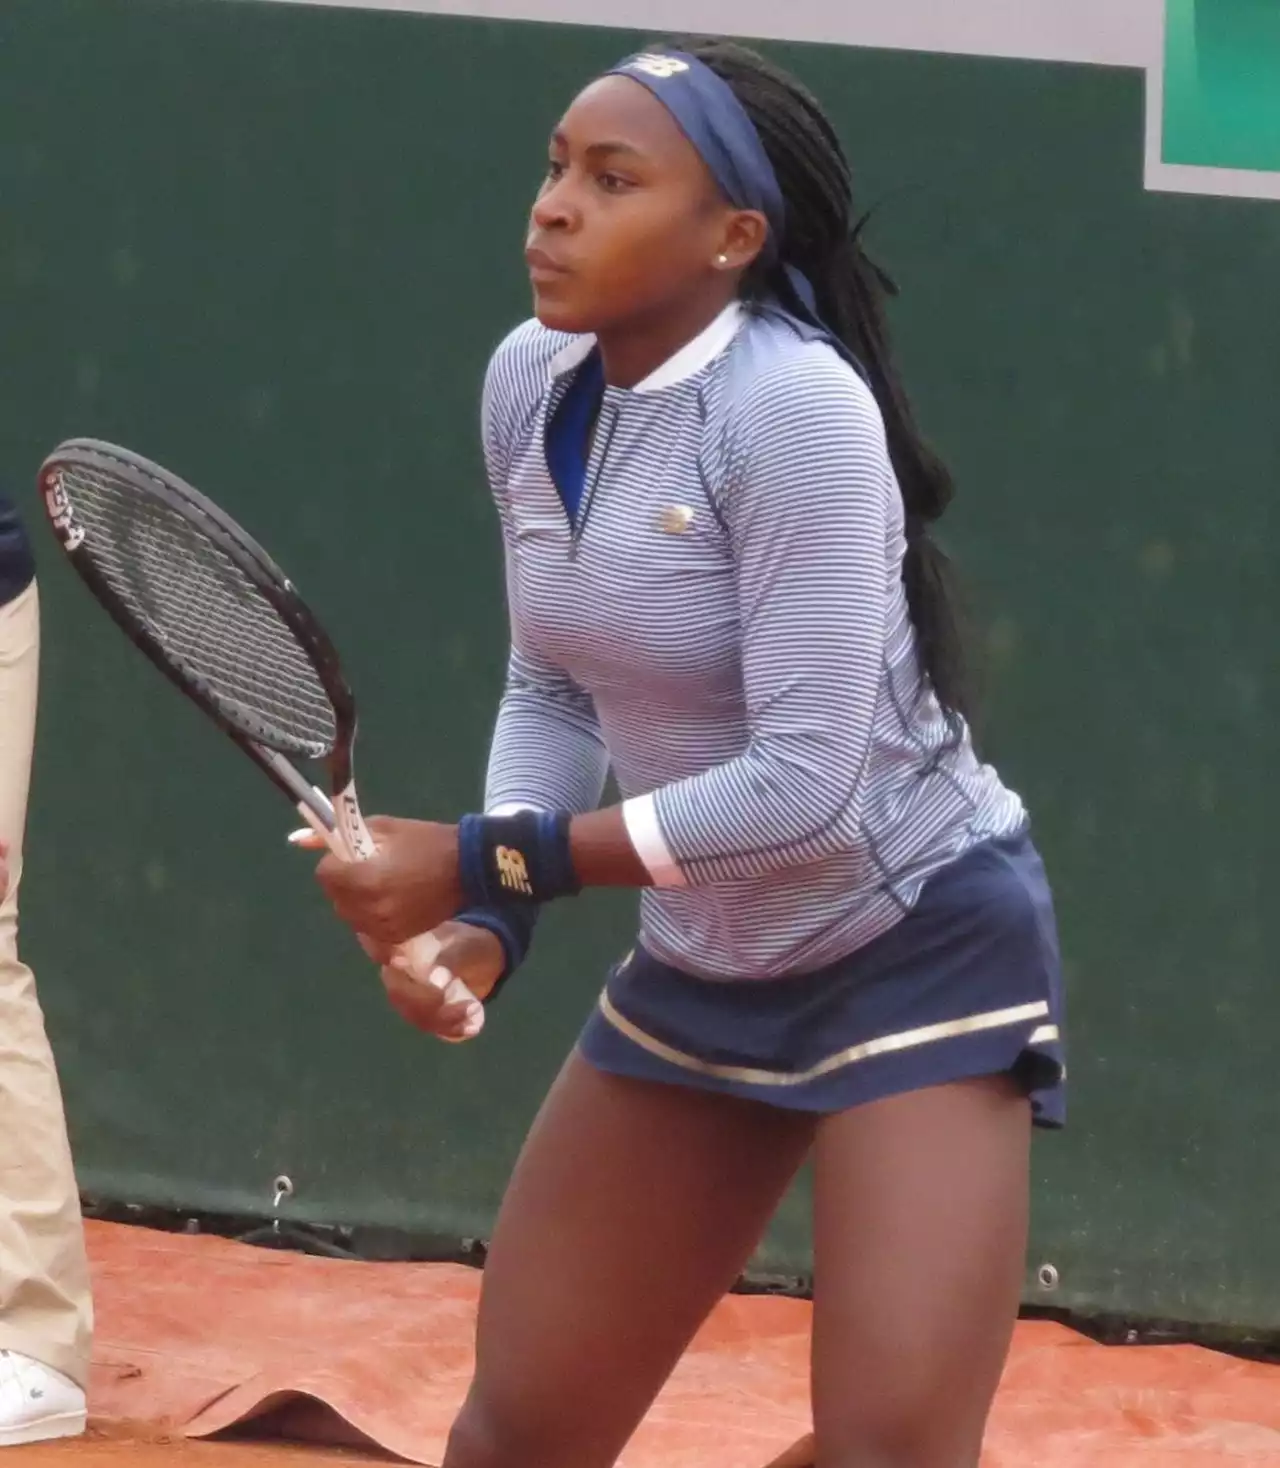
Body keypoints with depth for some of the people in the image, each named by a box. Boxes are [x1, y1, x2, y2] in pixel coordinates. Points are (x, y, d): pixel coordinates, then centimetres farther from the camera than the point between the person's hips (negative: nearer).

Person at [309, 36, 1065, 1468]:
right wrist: (483, 923, -8)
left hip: (917, 953, -7)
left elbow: (805, 784, -28)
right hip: (700, 968, 8)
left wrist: (483, 864, -24)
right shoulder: (527, 384, -3)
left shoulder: (792, 407, -25)